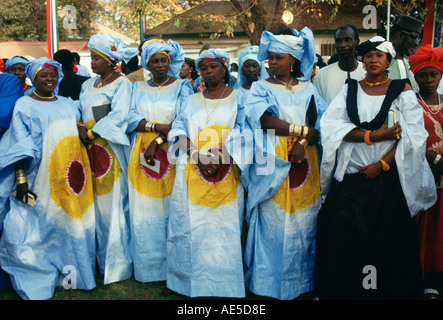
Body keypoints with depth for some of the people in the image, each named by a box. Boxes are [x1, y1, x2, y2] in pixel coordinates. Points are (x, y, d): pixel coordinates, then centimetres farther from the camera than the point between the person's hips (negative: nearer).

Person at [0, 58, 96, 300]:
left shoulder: (69, 104, 15)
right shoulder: (24, 105, 1)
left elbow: (82, 132, 19)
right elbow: (20, 145, -7)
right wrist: (21, 178, -15)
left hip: (70, 176, 4)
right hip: (41, 178, -4)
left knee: (73, 222, 8)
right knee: (40, 224, -2)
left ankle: (72, 272, 22)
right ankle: (37, 281, 13)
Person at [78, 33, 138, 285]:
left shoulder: (122, 84, -6)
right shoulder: (88, 85, 16)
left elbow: (119, 116, -18)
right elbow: (82, 112, 17)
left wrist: (91, 133, -15)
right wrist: (81, 128, -4)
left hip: (112, 148, -7)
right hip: (91, 150, 7)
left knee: (114, 202, -2)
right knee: (97, 203, 9)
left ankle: (118, 264, 10)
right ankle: (102, 258, 21)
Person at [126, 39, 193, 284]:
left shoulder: (181, 86, 5)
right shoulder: (138, 88, 14)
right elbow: (131, 120, 3)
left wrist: (158, 142, -16)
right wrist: (158, 126, -12)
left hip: (171, 155, -3)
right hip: (142, 154, 3)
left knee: (170, 208, -1)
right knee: (143, 211, 4)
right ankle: (146, 266, 16)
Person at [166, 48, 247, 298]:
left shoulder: (239, 98, 9)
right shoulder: (192, 100, 16)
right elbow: (179, 130, 6)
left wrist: (220, 157, -18)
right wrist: (197, 156, -13)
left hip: (226, 172, -2)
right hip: (192, 171, 3)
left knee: (224, 226, -3)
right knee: (191, 224, 1)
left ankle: (224, 282, 8)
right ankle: (192, 279, 13)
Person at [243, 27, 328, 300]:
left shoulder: (308, 89, 13)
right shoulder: (260, 89, 6)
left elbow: (323, 123, 3)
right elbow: (265, 119, -12)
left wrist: (304, 142, -15)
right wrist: (303, 129, -11)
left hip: (305, 165, 3)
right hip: (272, 166, -2)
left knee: (302, 224, 6)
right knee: (273, 223, -1)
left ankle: (300, 280, 19)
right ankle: (269, 283, 12)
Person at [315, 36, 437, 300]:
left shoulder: (402, 90, 5)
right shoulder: (350, 89, 10)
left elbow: (412, 134, -4)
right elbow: (332, 125, -4)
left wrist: (381, 164, -13)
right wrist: (372, 136, -15)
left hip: (388, 178, -1)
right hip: (350, 178, 2)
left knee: (387, 242, 2)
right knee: (343, 237, 0)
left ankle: (386, 290, 21)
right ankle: (343, 291, 16)